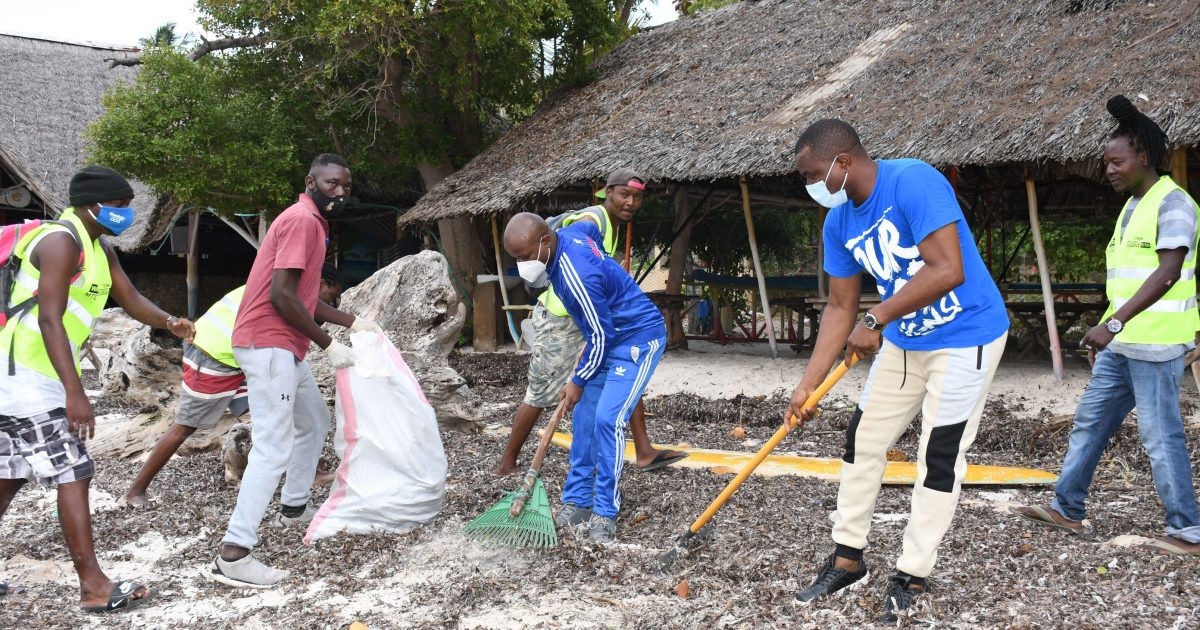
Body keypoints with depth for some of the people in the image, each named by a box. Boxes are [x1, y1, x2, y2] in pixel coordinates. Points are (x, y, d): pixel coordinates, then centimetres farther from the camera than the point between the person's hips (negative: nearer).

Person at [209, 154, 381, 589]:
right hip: (267, 344, -11)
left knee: (315, 421, 25)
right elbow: (281, 295, -22)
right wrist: (328, 345, -16)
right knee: (274, 447, -14)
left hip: (281, 346, 11)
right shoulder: (302, 220, -14)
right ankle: (232, 556, -16)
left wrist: (351, 321, 20)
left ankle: (294, 507, 39)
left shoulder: (312, 223, 18)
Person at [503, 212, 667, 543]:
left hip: (638, 339, -10)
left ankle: (605, 512, -9)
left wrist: (577, 381, -9)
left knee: (607, 419, -18)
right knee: (583, 418, 6)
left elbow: (601, 336, -23)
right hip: (608, 337, 10)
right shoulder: (564, 235, -6)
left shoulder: (578, 276, -32)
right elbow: (591, 226, 19)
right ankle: (576, 502, 13)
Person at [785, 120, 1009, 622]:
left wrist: (876, 319, -28)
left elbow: (948, 271, -32)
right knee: (862, 442, 10)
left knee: (938, 459, -2)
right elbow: (840, 309, 3)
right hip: (904, 340, 8)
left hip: (965, 337, -8)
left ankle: (912, 576, 12)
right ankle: (847, 560, 23)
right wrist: (808, 385, -1)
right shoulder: (839, 222, -2)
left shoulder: (912, 182, -25)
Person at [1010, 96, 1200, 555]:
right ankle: (1067, 509, 23)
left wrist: (1113, 322, -31)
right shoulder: (1132, 206, 16)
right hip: (1122, 343, 10)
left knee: (1160, 435, -4)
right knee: (1088, 422, 13)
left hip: (1155, 344, -10)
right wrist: (1108, 330, 23)